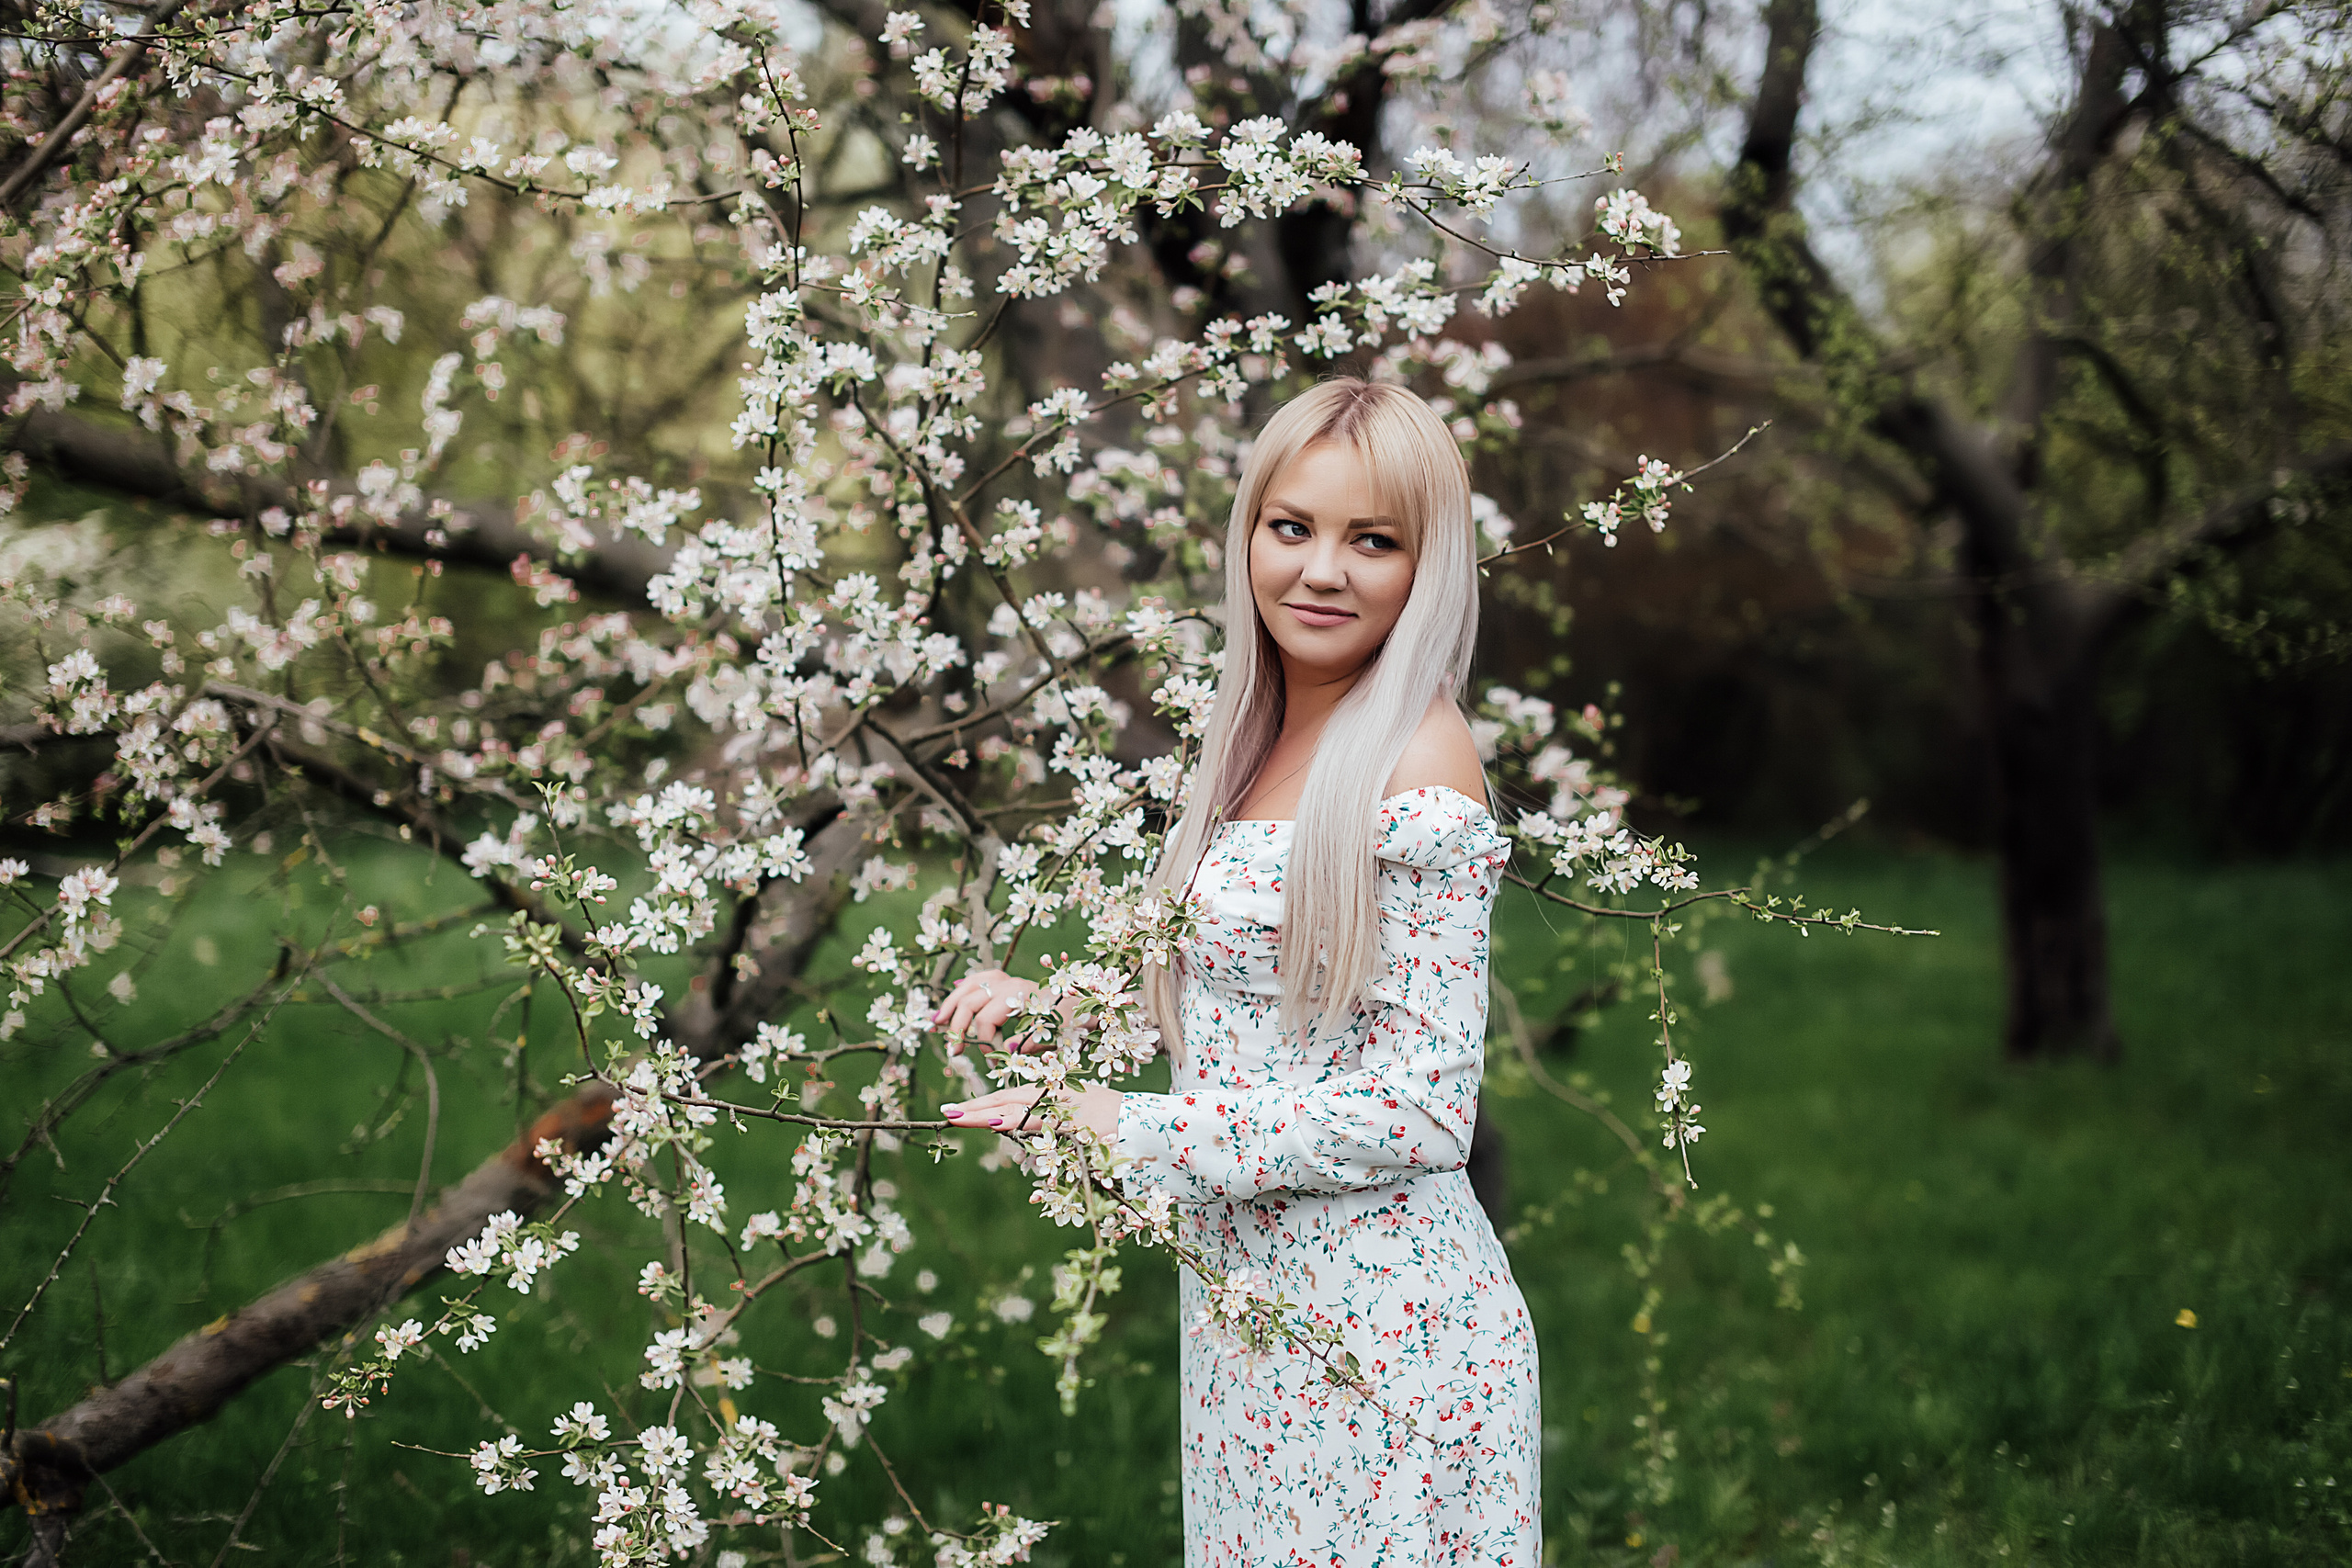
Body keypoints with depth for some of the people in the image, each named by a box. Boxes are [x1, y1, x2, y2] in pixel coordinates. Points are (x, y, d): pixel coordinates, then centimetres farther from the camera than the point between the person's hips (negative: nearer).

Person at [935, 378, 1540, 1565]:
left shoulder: (1419, 760, -16)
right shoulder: (1261, 740, 8)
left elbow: (1422, 1109, -19)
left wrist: (1134, 1134, -17)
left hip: (1377, 1324, -8)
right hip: (1242, 1298, 8)